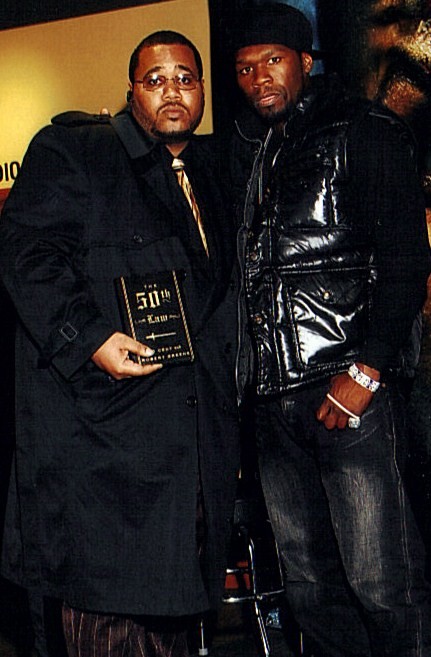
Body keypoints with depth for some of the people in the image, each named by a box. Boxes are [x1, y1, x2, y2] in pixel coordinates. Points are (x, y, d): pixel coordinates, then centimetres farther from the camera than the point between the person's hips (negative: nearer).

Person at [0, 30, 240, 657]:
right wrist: (89, 338, -21)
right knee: (106, 590, -3)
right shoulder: (73, 149, 0)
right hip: (102, 416, -6)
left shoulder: (209, 175, 21)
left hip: (194, 425, 7)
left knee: (172, 587, 12)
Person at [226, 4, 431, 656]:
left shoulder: (363, 132, 1)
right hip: (273, 399, 7)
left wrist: (366, 371, -15)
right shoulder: (246, 152, 22)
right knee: (309, 579, 11)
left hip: (350, 387, -6)